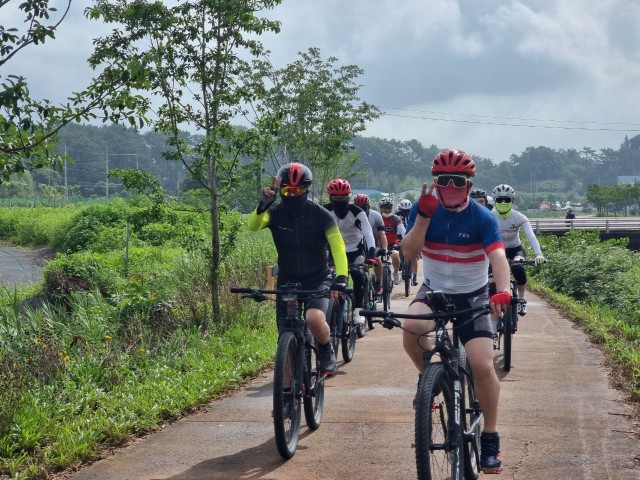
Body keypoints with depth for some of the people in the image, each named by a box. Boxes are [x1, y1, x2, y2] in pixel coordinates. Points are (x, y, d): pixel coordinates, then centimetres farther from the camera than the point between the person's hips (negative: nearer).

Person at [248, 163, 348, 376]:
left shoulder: (321, 215, -10)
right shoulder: (276, 212, -6)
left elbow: (338, 246, -18)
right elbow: (254, 226, -26)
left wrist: (341, 277, -34)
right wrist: (262, 206, -47)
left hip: (317, 280, -2)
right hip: (287, 282, 2)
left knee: (315, 319, -30)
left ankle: (326, 350, 1)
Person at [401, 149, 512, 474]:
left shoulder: (482, 218, -16)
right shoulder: (427, 209, -7)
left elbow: (498, 256, -31)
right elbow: (409, 251, -16)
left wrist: (503, 291, -49)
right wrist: (424, 216, -29)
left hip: (472, 297, -2)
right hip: (434, 291, 2)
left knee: (483, 365, -16)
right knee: (411, 328, -33)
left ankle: (490, 438, 3)